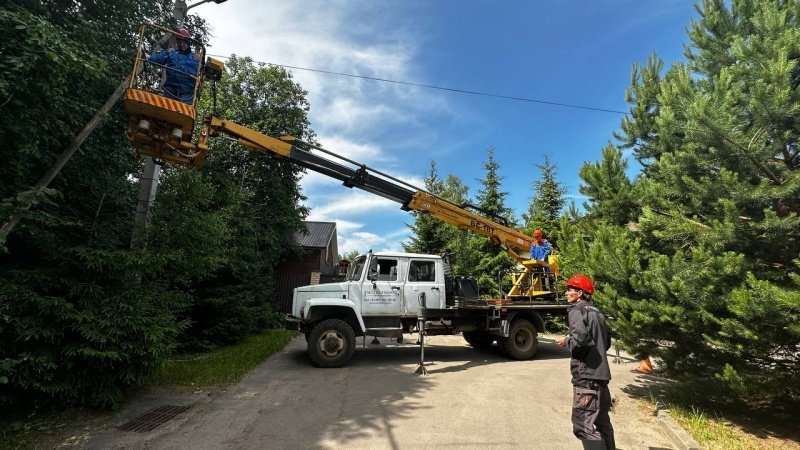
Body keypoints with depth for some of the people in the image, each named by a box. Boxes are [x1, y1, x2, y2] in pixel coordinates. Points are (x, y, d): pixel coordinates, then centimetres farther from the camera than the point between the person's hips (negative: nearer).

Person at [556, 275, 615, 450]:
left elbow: (580, 337, -26)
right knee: (602, 421, 22)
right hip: (601, 373, 9)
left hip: (586, 375, -9)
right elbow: (607, 341, 20)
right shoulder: (596, 311, 14)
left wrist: (566, 341, -8)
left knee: (583, 425, -6)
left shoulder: (577, 309, -11)